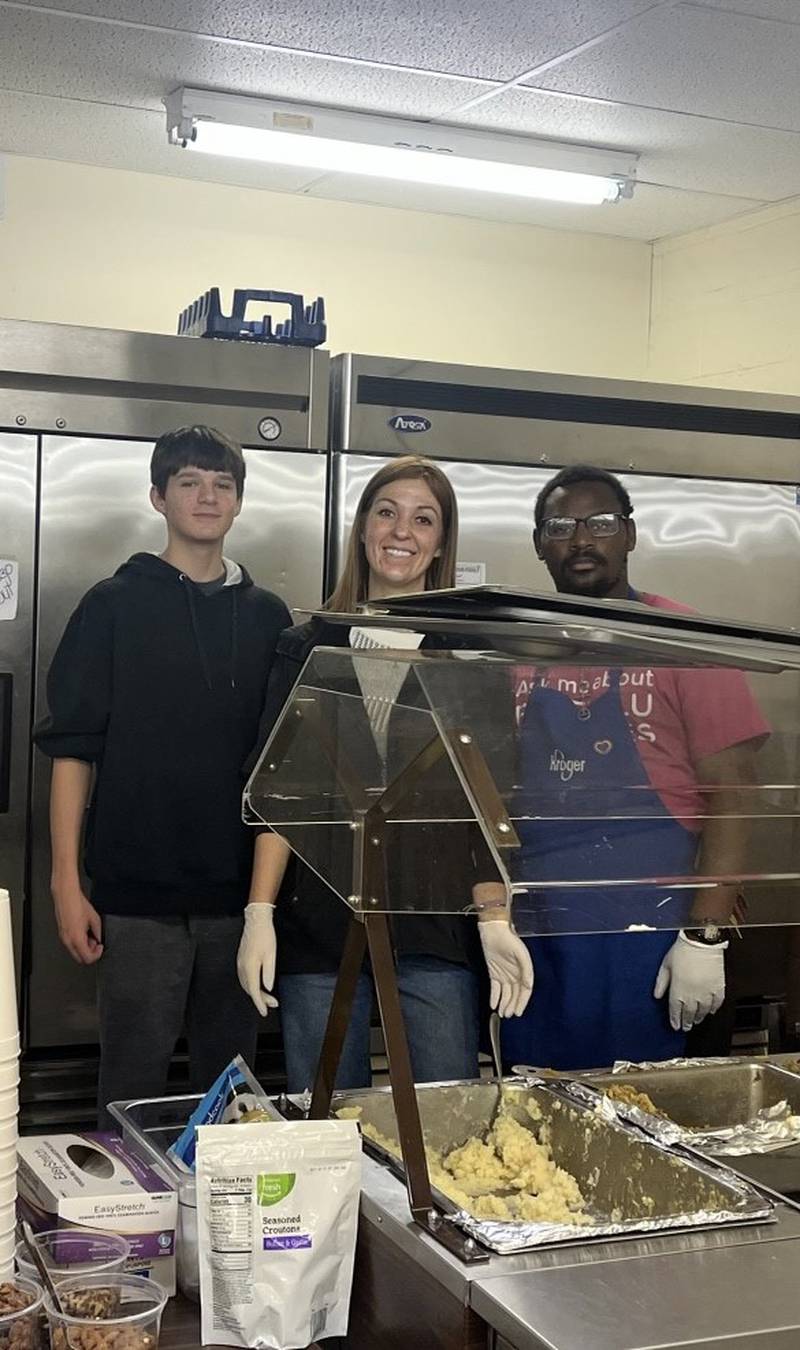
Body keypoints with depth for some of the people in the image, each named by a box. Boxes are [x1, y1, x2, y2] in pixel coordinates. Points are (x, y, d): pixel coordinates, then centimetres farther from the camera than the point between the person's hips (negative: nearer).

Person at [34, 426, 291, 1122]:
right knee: (134, 1088, 2)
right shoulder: (115, 605, 1)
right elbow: (72, 748, -2)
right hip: (138, 893, -3)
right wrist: (67, 882, -9)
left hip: (239, 893, 3)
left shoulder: (268, 615, 10)